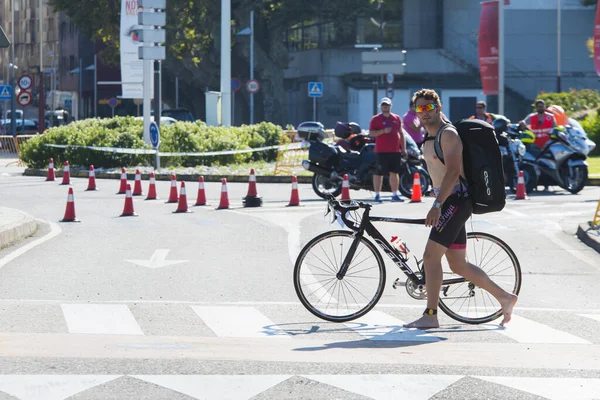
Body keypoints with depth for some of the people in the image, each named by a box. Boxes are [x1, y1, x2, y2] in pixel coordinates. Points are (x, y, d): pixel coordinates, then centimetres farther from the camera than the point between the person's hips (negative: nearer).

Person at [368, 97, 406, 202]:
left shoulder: (397, 118, 14)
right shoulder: (376, 119, 1)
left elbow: (401, 133, 19)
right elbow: (371, 133, -6)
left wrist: (403, 147, 14)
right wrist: (383, 131, -19)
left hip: (395, 151, 4)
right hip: (381, 151, -4)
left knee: (394, 173, 9)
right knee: (379, 173, -3)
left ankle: (395, 194, 15)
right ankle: (377, 194, 1)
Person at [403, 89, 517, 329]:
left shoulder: (448, 134, -11)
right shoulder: (428, 139, 18)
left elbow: (453, 172, -22)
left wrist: (437, 205, -28)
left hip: (456, 200, -10)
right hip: (447, 203, 10)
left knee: (431, 256, -15)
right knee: (458, 265, 10)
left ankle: (430, 316, -14)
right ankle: (504, 298, 20)